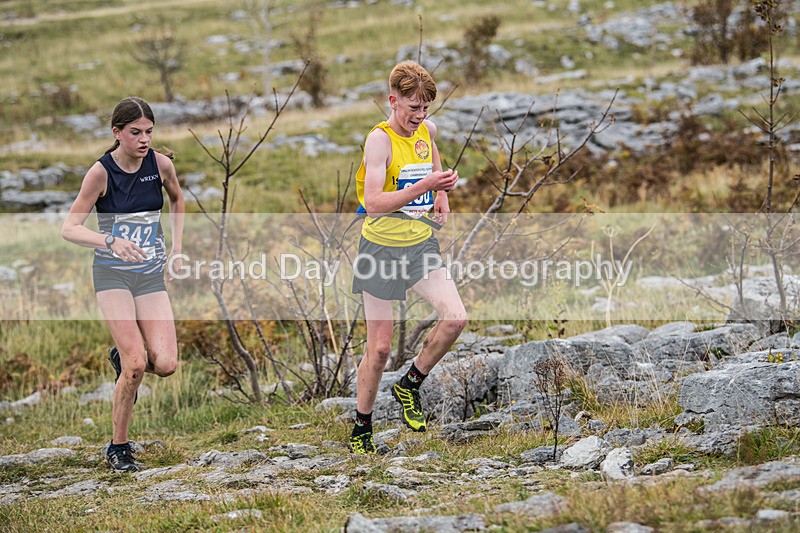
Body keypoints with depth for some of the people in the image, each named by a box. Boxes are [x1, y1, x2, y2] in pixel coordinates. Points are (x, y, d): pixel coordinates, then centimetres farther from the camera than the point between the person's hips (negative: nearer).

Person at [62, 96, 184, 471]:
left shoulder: (161, 164, -3)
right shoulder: (101, 173, -13)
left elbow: (176, 200, 20)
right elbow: (69, 228, -15)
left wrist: (176, 247, 13)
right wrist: (111, 241, -32)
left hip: (152, 275, 4)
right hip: (113, 274, -4)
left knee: (165, 364, -11)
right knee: (136, 364, -16)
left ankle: (123, 357, 25)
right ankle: (118, 448, 1)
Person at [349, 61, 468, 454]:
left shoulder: (426, 130, 4)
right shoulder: (380, 139, -16)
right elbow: (373, 203, -27)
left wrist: (441, 194, 15)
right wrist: (424, 186, -34)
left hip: (421, 245, 5)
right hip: (382, 247, -5)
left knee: (455, 318, -16)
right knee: (379, 348, -1)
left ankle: (410, 386, 8)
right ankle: (361, 430, 17)